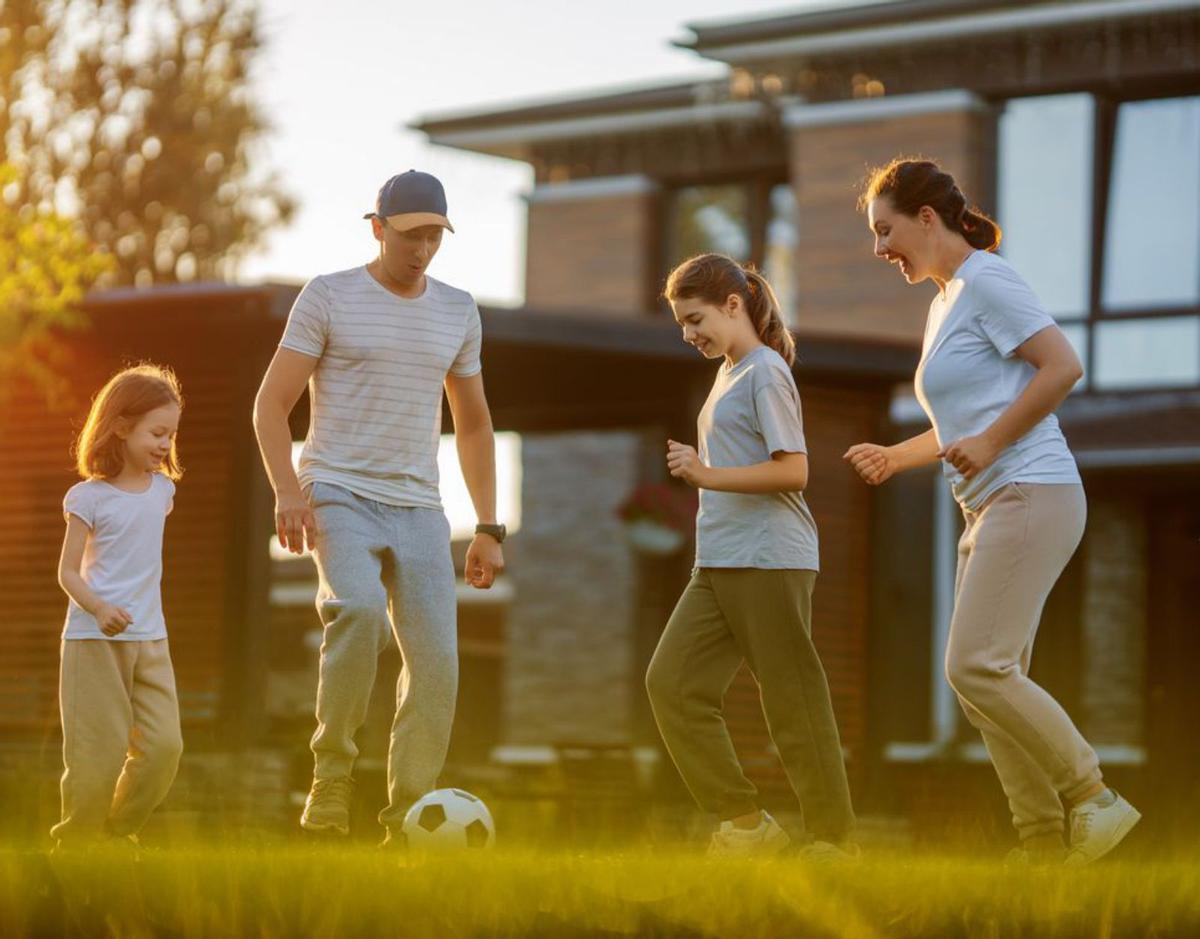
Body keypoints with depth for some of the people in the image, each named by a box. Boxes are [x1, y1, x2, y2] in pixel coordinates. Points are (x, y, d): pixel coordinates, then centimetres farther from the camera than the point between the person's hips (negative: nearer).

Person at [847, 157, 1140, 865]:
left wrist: (991, 442, -16)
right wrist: (897, 456, 17)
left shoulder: (985, 281, -7)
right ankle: (1048, 845, 2)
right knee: (992, 678, 3)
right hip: (992, 509, 10)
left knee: (977, 667, -17)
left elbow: (1063, 365, -17)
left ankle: (1093, 799, -10)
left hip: (1031, 494, -10)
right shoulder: (945, 302, 22)